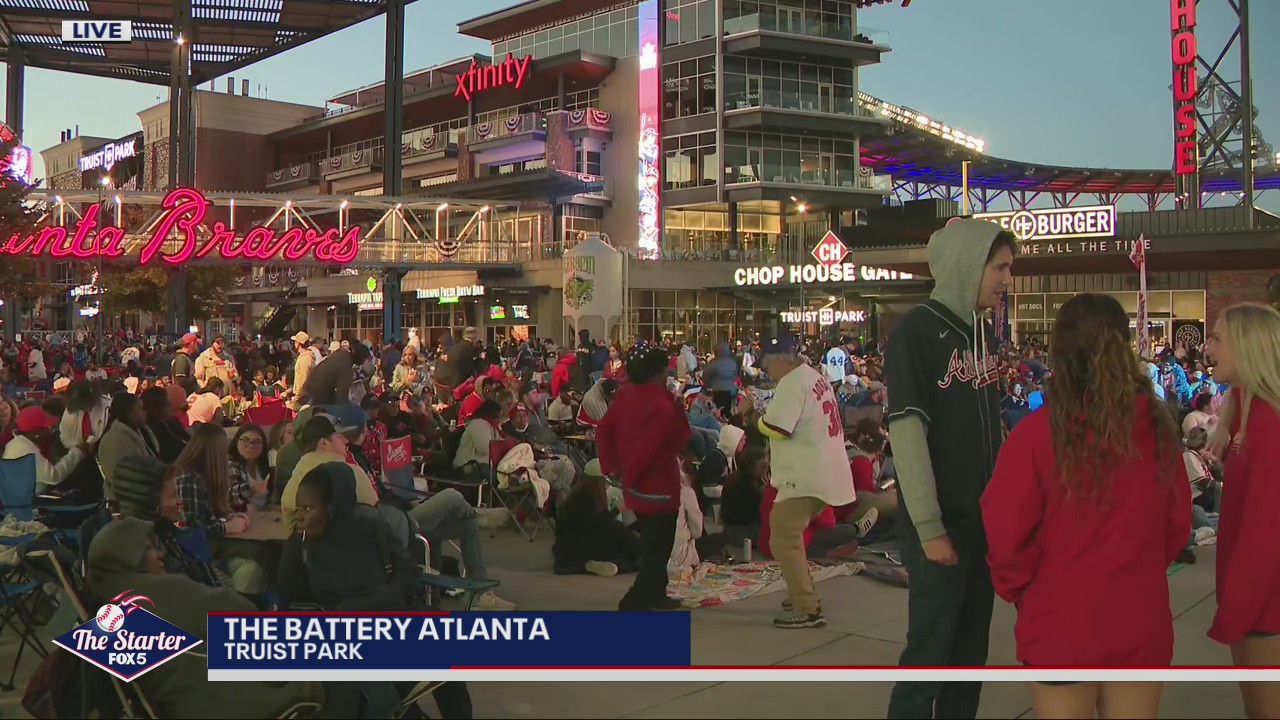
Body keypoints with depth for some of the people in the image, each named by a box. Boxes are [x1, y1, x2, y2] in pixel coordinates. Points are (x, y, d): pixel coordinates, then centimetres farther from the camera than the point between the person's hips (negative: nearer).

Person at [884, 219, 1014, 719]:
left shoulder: (984, 332, 10)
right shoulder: (917, 330, -12)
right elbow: (906, 432, -17)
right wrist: (929, 528, -18)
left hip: (984, 519, 7)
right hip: (941, 524, -7)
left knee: (971, 650, 13)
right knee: (930, 652, -3)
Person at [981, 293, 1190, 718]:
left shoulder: (1037, 434, -17)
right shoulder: (1159, 429, -6)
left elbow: (1006, 535, -11)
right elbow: (1178, 524, 5)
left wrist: (1018, 592, 7)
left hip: (1062, 626, -3)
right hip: (1141, 623, 3)